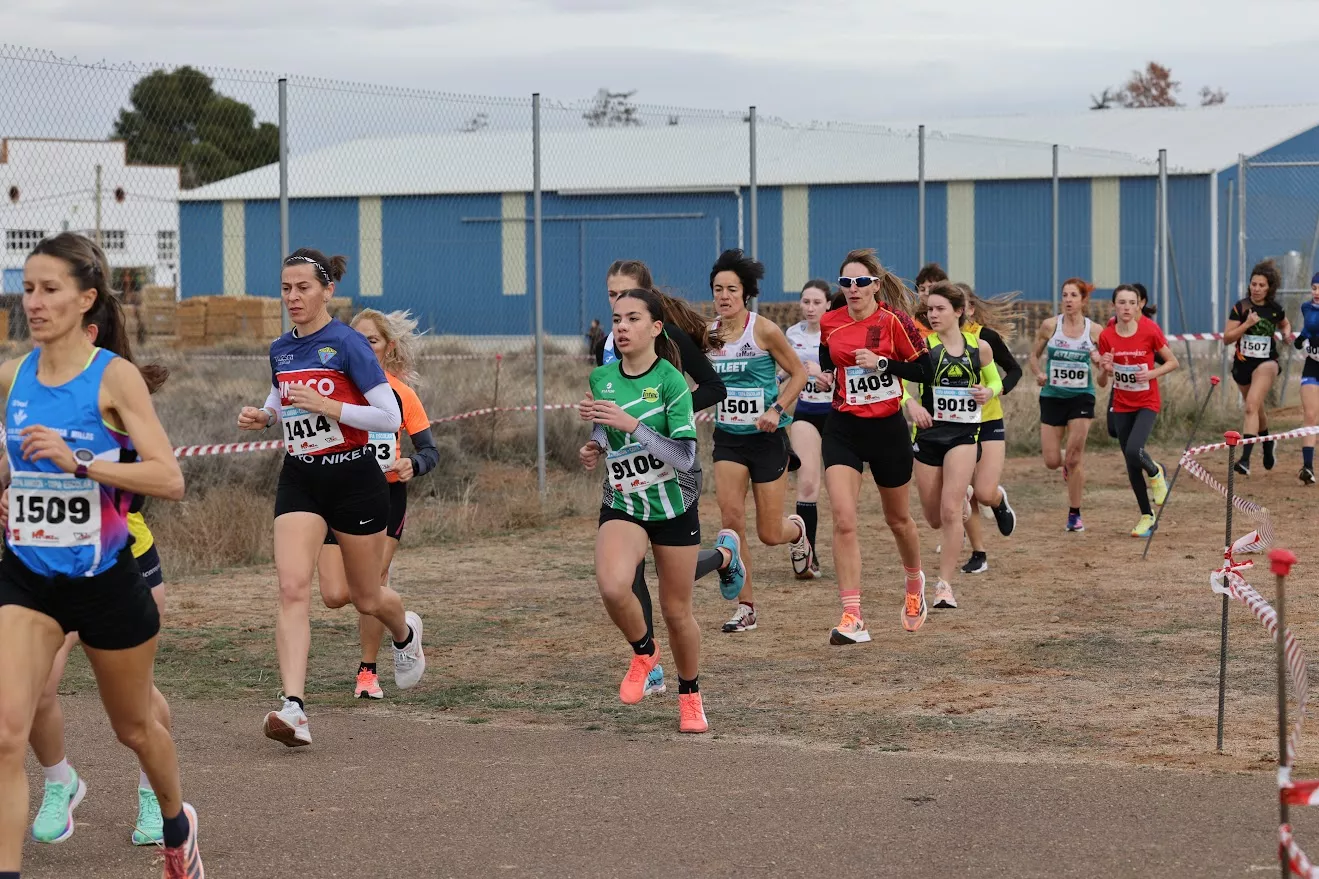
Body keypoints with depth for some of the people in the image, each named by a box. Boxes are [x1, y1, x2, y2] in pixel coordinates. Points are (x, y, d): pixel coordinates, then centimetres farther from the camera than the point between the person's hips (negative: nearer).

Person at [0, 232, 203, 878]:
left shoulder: (115, 377, -13)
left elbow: (170, 480, -22)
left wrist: (79, 463, -30)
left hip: (104, 577, -3)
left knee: (133, 726, 18)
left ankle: (176, 824, 47)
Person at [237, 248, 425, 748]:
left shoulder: (347, 344, -13)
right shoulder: (280, 350, 6)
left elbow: (390, 417, -16)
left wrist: (324, 405, -23)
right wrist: (261, 417, 4)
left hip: (353, 477, -4)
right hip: (299, 480, 4)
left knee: (366, 598, 12)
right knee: (292, 588, -17)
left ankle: (405, 634, 49)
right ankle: (293, 707, -24)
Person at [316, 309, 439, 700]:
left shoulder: (401, 393, 0)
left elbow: (430, 450, 4)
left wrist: (412, 465, -18)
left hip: (387, 496, 0)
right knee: (335, 595, -8)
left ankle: (368, 671, 9)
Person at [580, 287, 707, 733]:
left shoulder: (671, 381, -15)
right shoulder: (601, 378, 0)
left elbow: (684, 457, -23)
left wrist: (631, 424, -31)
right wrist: (595, 447, 0)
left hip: (674, 507, -2)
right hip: (622, 505, 2)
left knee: (676, 610, 8)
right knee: (612, 586, -27)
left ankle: (690, 696, 33)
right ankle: (643, 650, 4)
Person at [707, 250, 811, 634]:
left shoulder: (764, 329, -11)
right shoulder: (709, 333, 1)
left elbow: (798, 373, -3)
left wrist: (777, 409, -16)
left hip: (767, 437, -3)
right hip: (728, 437, 3)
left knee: (770, 534, 1)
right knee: (731, 519, -12)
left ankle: (797, 529, 40)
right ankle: (745, 607, -3)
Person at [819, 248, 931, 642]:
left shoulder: (892, 320, -11)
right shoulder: (829, 322, 1)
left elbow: (926, 369, -11)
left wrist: (880, 363, -21)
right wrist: (824, 374, 0)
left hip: (887, 428, -2)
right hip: (843, 429, 2)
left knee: (898, 518, 17)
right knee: (843, 520, -15)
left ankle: (914, 582, 48)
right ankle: (853, 617, -16)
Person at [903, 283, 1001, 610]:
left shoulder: (979, 347, 1)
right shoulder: (922, 345, -5)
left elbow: (995, 380, 17)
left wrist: (989, 392, -6)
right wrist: (910, 403, -28)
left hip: (964, 433, -1)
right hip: (928, 433, 1)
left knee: (950, 512, -14)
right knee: (934, 519, 12)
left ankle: (945, 584, -6)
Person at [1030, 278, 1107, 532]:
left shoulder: (1094, 330, -3)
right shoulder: (1050, 326, -4)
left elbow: (1102, 381, 2)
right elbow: (1034, 354, 9)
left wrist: (1102, 364, -20)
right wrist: (1039, 373, -10)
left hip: (1081, 397, -1)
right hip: (1052, 396, 1)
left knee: (1075, 457, -7)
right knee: (1052, 462, 1)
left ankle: (1074, 514, 5)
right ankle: (1068, 463, 39)